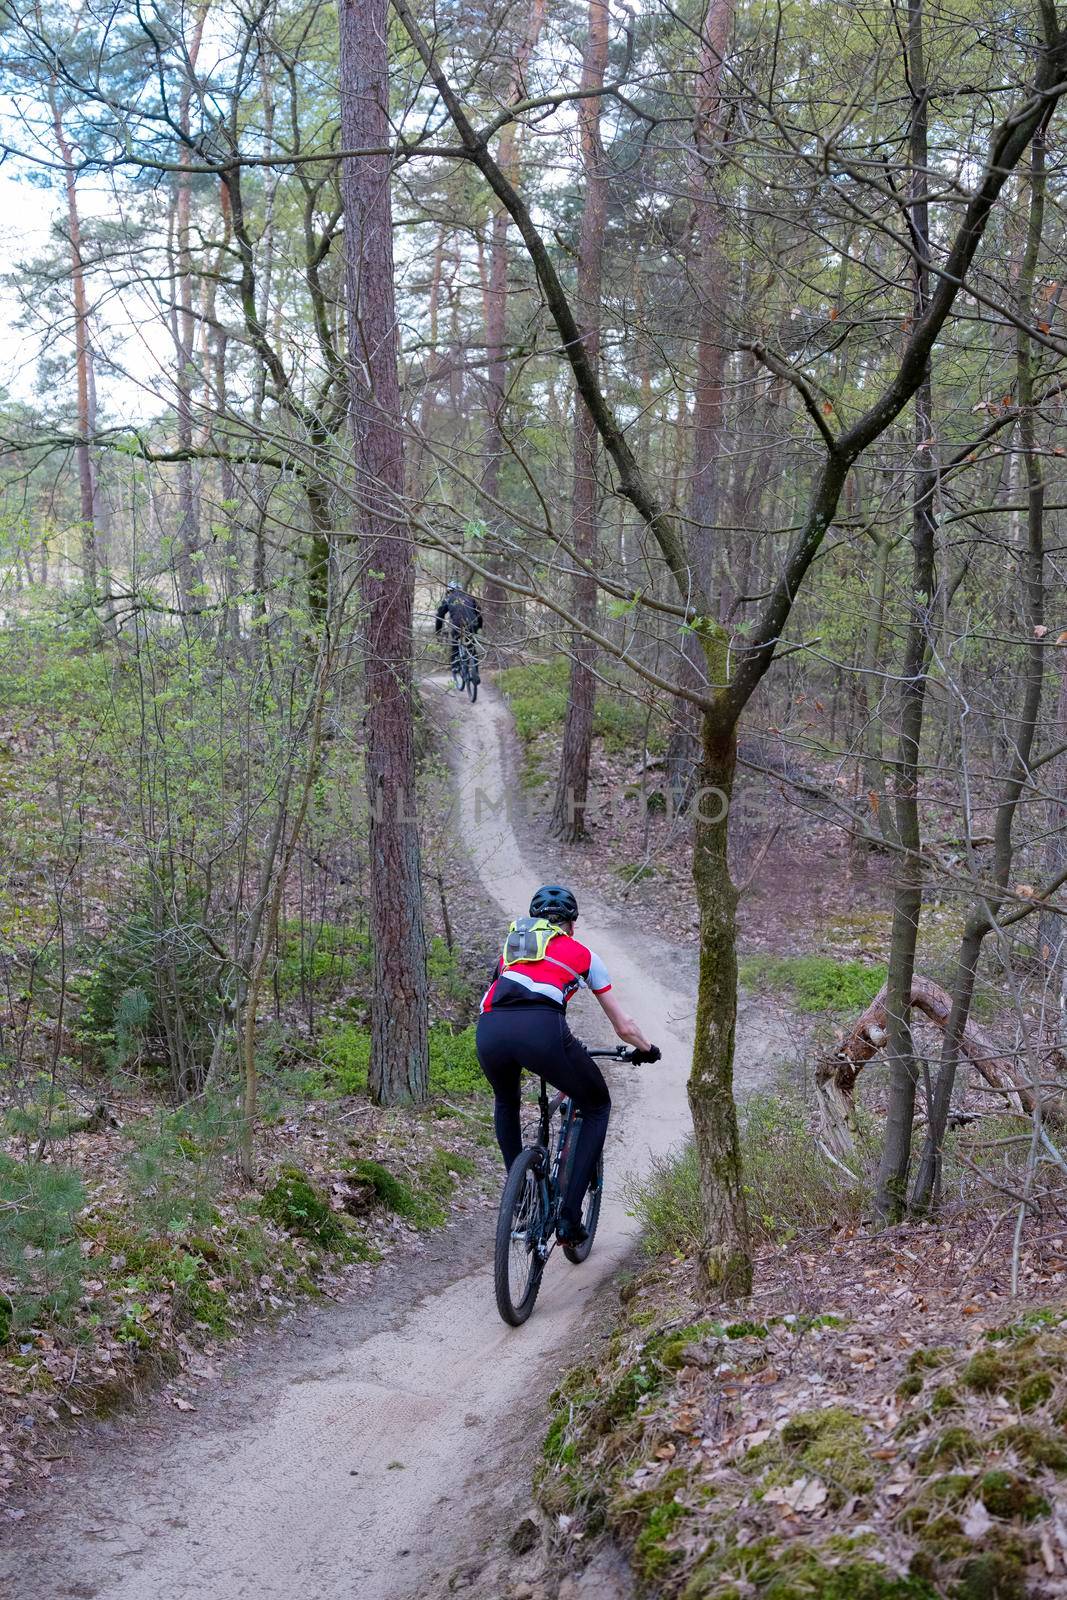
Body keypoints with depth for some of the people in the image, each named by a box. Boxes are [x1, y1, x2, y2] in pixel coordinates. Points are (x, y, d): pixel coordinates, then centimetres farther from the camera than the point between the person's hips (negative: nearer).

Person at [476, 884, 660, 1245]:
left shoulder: (512, 946, 35)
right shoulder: (582, 954, 27)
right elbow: (624, 1027, 32)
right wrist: (647, 1049, 53)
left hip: (489, 1030, 4)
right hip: (541, 1031, -3)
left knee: (506, 1104, 38)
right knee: (597, 1107, 22)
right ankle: (569, 1218, 12)